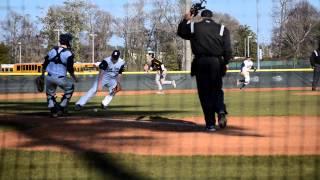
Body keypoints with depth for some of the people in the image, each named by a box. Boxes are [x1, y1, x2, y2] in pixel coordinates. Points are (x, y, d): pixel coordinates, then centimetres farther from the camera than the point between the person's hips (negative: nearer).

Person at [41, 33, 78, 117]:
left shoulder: (52, 50, 9)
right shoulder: (68, 53, -7)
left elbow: (44, 65, 13)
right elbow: (70, 69, -10)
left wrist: (42, 75, 25)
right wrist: (74, 78, 5)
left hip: (49, 77, 4)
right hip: (60, 78, -4)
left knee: (50, 93, 25)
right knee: (70, 88, 23)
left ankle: (53, 111, 12)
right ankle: (61, 108, 18)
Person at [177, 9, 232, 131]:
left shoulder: (193, 26, 5)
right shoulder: (221, 29, 5)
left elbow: (180, 32, 23)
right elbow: (228, 49, -1)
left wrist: (186, 20, 36)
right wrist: (225, 63, 10)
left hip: (200, 63, -1)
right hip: (217, 63, 1)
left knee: (205, 93, 3)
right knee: (217, 90, 14)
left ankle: (210, 123, -1)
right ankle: (221, 111, -14)